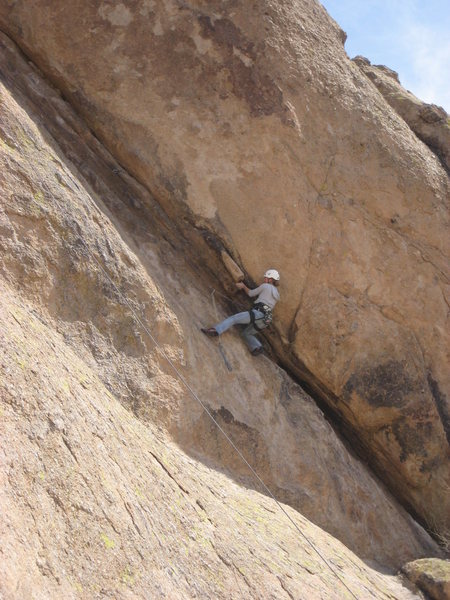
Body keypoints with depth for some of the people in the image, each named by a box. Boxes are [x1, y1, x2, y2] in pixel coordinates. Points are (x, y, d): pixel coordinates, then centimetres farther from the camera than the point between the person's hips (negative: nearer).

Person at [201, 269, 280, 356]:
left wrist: (243, 286, 33)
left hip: (258, 313, -8)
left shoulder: (265, 286, 6)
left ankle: (215, 330, -27)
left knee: (233, 318, -9)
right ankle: (257, 347, -6)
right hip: (266, 320, 8)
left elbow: (250, 293, 17)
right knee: (246, 333, 19)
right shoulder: (276, 293, 26)